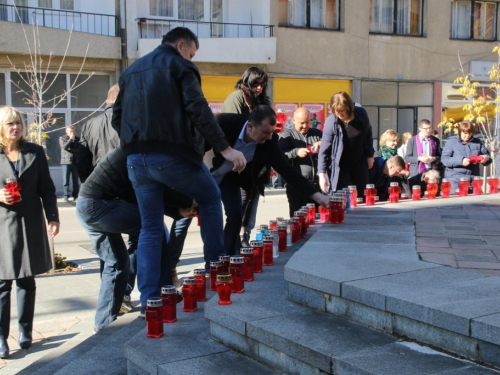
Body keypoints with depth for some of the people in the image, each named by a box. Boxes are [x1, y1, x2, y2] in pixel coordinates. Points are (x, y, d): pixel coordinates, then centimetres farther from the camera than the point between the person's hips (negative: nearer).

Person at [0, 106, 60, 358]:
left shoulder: (35, 152, 7)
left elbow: (46, 188, 8)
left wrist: (53, 217, 2)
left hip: (30, 224, 2)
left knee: (27, 281, 9)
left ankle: (25, 330, 20)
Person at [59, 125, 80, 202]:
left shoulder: (77, 139, 13)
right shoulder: (62, 138, 7)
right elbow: (64, 147, -10)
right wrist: (70, 139, -10)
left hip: (75, 162, 2)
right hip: (66, 162, -2)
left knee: (76, 180, 3)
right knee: (65, 180, -4)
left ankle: (75, 195, 9)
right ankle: (66, 196, 1)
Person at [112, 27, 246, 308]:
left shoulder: (131, 71, 21)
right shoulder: (179, 65, 0)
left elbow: (117, 118, 19)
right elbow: (198, 110, -13)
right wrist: (226, 149, -14)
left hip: (136, 159, 6)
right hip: (171, 155, -6)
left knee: (150, 229, 12)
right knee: (211, 198, 18)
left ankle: (148, 300, 9)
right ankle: (215, 269, 19)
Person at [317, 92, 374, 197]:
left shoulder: (361, 114, -10)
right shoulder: (331, 121, -20)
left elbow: (368, 134, 9)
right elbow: (324, 150, -17)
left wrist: (370, 155, 11)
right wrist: (322, 174, -22)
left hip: (359, 165, 4)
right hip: (339, 168, -4)